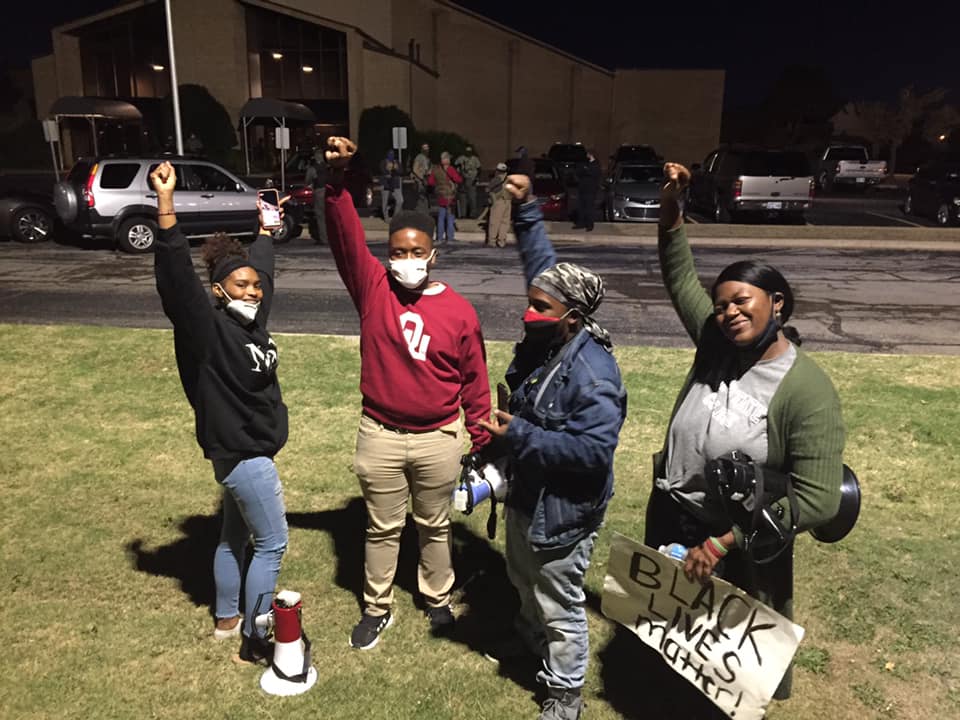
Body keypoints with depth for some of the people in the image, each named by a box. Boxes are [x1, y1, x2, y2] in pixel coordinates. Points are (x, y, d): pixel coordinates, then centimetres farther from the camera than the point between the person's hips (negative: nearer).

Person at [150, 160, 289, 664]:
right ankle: (254, 639, 15)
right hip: (240, 453, -9)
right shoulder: (208, 329, -20)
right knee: (272, 543, 0)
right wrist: (165, 203, -44)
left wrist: (266, 229, 34)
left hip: (250, 451, 9)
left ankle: (227, 620, 40)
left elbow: (260, 267, 19)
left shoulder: (253, 319, 1)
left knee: (236, 535, 21)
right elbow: (177, 280, -35)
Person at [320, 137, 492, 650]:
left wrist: (482, 440, 3)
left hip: (439, 438, 0)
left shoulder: (459, 311, -8)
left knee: (435, 525, 18)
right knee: (382, 528, 16)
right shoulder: (372, 289, -6)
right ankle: (376, 609, 35)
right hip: (380, 435, 1)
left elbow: (474, 380, 0)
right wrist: (336, 180, -36)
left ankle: (438, 600, 40)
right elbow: (346, 236, -20)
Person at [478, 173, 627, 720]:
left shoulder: (592, 375, -33)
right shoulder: (543, 342, -8)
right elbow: (545, 265, 4)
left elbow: (595, 450, -35)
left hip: (563, 510, -9)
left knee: (561, 607, 11)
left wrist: (520, 436, -34)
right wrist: (527, 210, 1)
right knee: (525, 582, 31)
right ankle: (530, 641, 59)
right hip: (528, 493, 9)